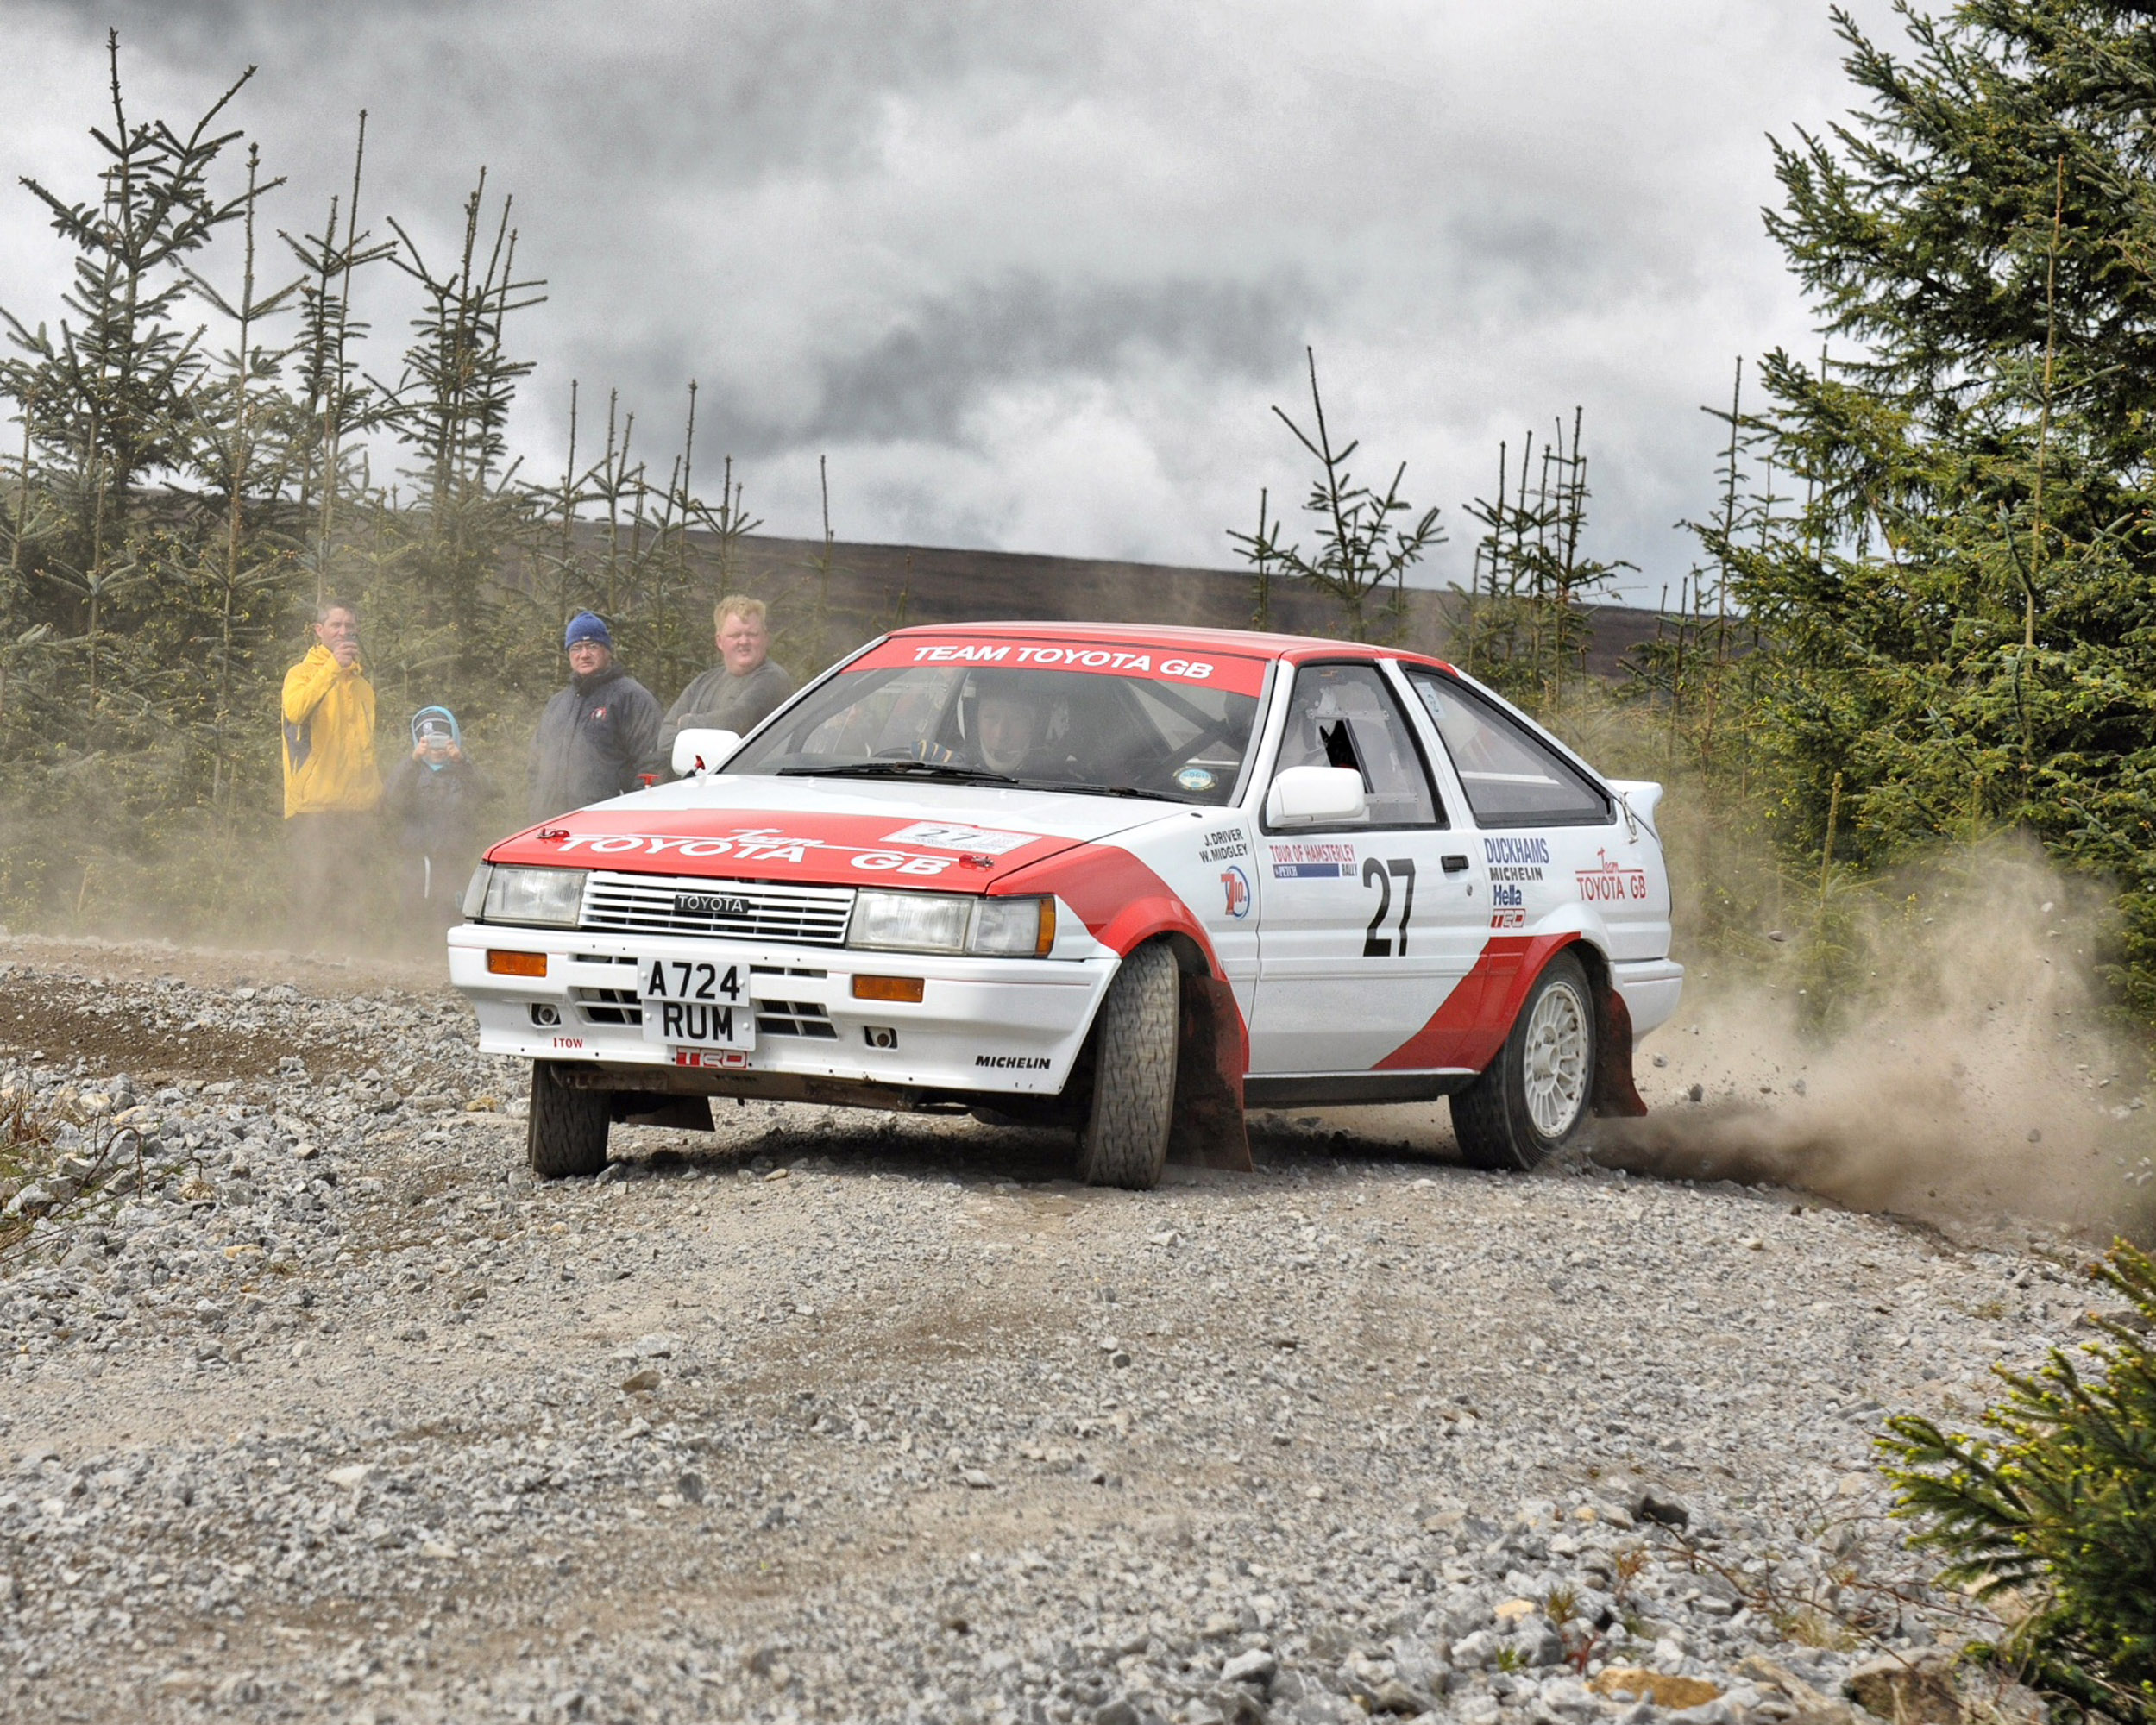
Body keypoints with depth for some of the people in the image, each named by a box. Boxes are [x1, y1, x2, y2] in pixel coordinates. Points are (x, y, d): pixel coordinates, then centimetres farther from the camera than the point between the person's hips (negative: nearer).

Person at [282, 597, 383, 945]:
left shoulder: (361, 681, 21)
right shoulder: (302, 674, 1)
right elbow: (295, 710, -23)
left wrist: (373, 785, 18)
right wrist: (333, 667, -27)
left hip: (356, 806, 6)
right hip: (313, 804, -6)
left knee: (352, 895, 6)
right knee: (312, 893, -9)